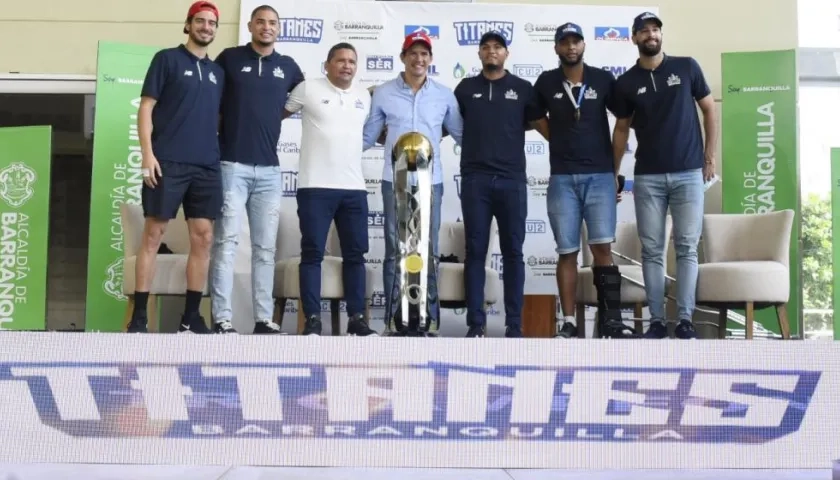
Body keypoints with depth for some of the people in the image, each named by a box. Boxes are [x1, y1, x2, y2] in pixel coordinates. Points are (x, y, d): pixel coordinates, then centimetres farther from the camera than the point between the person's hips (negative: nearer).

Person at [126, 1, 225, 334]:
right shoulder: (167, 59, 4)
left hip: (207, 166, 5)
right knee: (153, 234, -4)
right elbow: (146, 107, -1)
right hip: (168, 162, -5)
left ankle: (191, 316, 9)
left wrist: (218, 151, 10)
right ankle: (139, 316, 1)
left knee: (203, 238, 1)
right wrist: (147, 153, -11)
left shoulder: (216, 71, 18)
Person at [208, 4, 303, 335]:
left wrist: (272, 115, 14)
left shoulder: (288, 67, 11)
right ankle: (221, 318, -3)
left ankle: (264, 318, 9)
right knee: (226, 242, -5)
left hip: (269, 170, 3)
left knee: (266, 247, 4)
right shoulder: (229, 58, 3)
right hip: (232, 165, -3)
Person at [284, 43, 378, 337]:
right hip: (316, 187, -4)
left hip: (354, 188, 4)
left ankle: (356, 318, 12)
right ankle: (312, 319, 2)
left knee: (355, 254, 6)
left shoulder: (364, 96, 14)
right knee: (313, 253, -2)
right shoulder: (309, 89, 1)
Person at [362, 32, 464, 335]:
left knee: (429, 252, 4)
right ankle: (393, 318, 7)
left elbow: (462, 134, 12)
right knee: (395, 251, 2)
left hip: (431, 182, 1)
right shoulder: (383, 93, 4)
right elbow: (367, 137, 9)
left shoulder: (444, 95, 7)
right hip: (395, 181, -1)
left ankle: (430, 318, 10)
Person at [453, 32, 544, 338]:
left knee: (513, 252, 2)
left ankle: (514, 324, 7)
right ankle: (476, 323, 6)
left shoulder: (523, 88, 9)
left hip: (512, 180, 0)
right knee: (475, 252, 1)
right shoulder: (466, 88, 11)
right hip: (475, 180, 0)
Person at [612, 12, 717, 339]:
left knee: (687, 248, -2)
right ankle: (657, 320, 6)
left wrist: (710, 156, 2)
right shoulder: (626, 83, 5)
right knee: (651, 250, 1)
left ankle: (685, 319, 1)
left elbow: (709, 110, 8)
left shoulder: (687, 67, 3)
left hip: (688, 173, -1)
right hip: (647, 177, 1)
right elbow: (622, 129, 12)